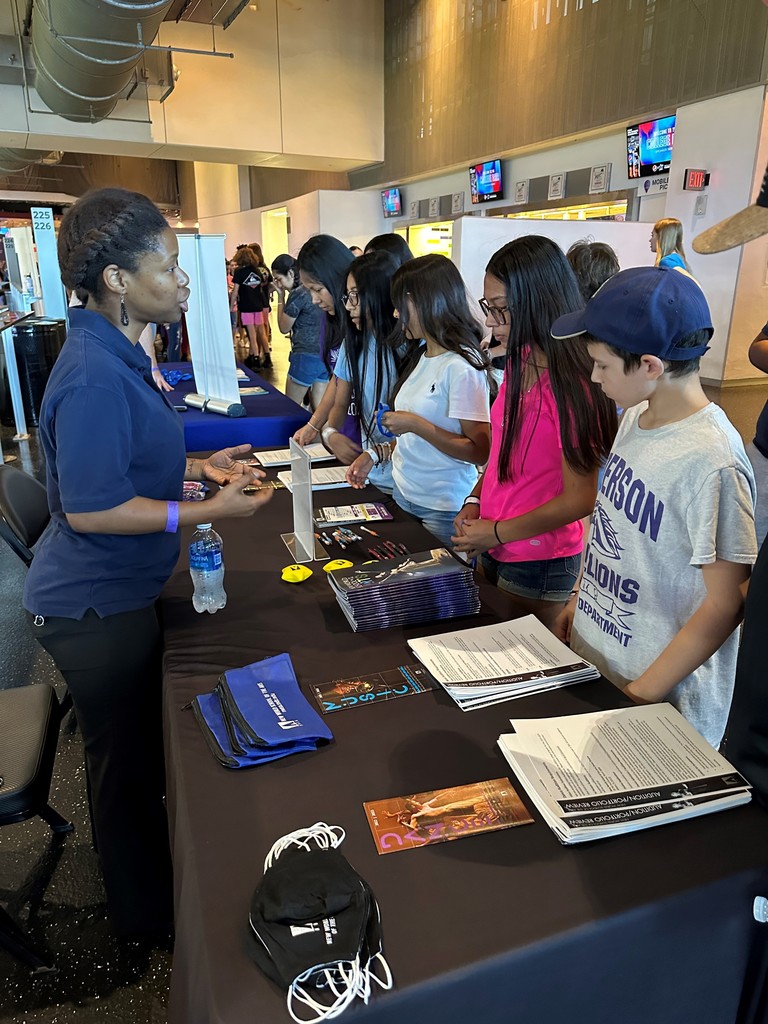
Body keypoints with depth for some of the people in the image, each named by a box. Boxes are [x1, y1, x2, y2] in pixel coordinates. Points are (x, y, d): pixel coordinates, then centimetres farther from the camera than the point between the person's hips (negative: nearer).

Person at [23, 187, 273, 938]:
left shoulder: (114, 356, 6)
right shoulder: (95, 376, -26)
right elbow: (90, 508, -27)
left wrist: (198, 467, 5)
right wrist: (212, 511, -24)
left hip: (114, 594, 10)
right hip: (95, 607, -10)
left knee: (138, 746, 25)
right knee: (124, 758, 11)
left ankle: (148, 882, 49)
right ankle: (145, 912, 37)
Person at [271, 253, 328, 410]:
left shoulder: (297, 294, -14)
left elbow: (284, 328, -3)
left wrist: (281, 297, 0)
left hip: (306, 357, -8)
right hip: (325, 355, 8)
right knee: (319, 408, 10)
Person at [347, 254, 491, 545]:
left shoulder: (461, 367, -19)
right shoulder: (420, 355, 7)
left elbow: (479, 451, -21)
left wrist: (415, 424, -21)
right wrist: (377, 454, 5)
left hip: (442, 510, -8)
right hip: (403, 494, 8)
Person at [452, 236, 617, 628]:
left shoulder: (571, 386, -21)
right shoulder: (520, 363, 3)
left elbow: (579, 500, -20)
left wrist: (497, 532, -13)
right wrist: (475, 501, 1)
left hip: (537, 566, -7)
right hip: (493, 550, 8)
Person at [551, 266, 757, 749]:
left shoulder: (710, 461, -25)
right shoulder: (638, 417, -1)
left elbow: (727, 603, -20)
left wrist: (639, 697, -17)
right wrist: (581, 599, 11)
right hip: (592, 655, 7)